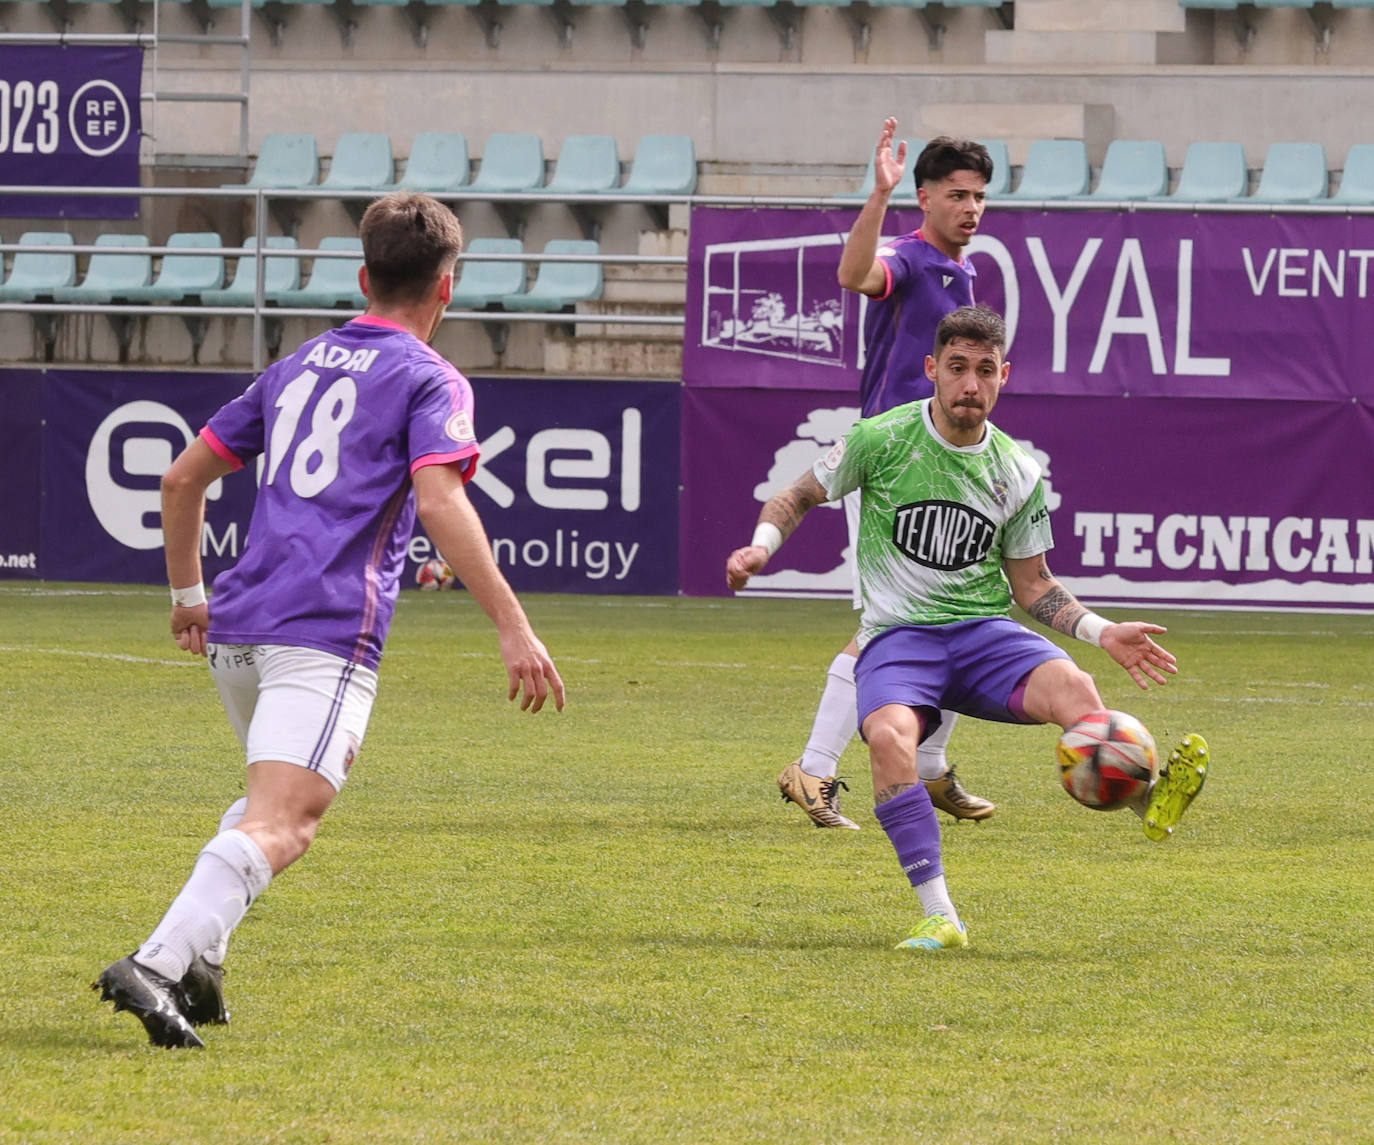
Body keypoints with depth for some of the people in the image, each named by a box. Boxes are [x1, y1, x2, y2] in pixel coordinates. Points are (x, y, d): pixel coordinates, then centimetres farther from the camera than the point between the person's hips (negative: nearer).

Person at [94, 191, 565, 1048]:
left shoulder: (298, 367, 22)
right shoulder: (430, 381, 2)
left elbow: (184, 476, 25)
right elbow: (440, 501, -15)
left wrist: (188, 592, 37)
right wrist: (513, 628, -18)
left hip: (236, 631, 7)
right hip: (327, 632, -7)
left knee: (283, 797, 28)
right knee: (280, 826, -15)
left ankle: (199, 959, 11)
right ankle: (157, 964, -34)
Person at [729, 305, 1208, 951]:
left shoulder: (1017, 473, 7)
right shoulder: (881, 440, -2)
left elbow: (1030, 583, 16)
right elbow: (801, 495, 11)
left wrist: (1102, 632, 3)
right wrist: (762, 546, -9)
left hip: (984, 630, 2)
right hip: (896, 634, -2)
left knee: (1071, 687, -32)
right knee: (888, 735, -35)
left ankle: (1151, 807, -48)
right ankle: (939, 917, -34)